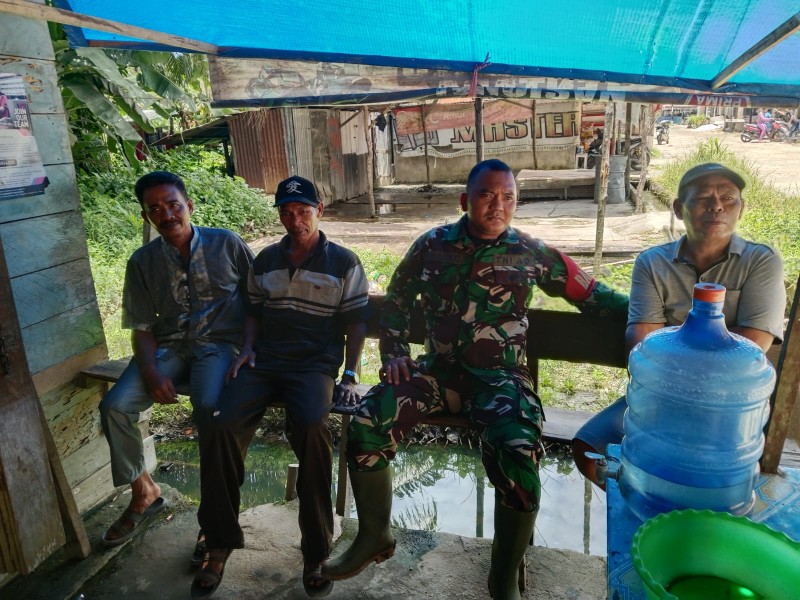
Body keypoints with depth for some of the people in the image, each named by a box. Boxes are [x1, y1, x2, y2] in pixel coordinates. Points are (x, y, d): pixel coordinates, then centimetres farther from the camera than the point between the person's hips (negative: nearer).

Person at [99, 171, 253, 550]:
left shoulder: (227, 244, 0)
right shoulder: (143, 262, 7)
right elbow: (142, 327, 6)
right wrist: (151, 373, -12)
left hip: (221, 343, -3)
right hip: (169, 346, 4)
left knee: (207, 406, -33)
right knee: (114, 406, -17)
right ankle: (144, 493, 9)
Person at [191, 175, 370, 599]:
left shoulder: (344, 263, 5)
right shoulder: (265, 260, 17)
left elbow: (356, 323, 3)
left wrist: (349, 376, -6)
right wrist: (247, 348, 4)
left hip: (314, 365, -3)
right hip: (264, 361, 4)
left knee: (311, 427, -34)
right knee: (224, 425, -23)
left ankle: (315, 552, -16)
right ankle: (219, 545, -5)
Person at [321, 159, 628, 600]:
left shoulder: (531, 253, 2)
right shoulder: (432, 245, 6)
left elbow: (591, 295, 8)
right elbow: (397, 298, 16)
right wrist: (394, 353, 6)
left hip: (498, 377, -2)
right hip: (437, 369, 3)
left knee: (519, 453, -31)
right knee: (366, 424, -17)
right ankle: (373, 536, 10)